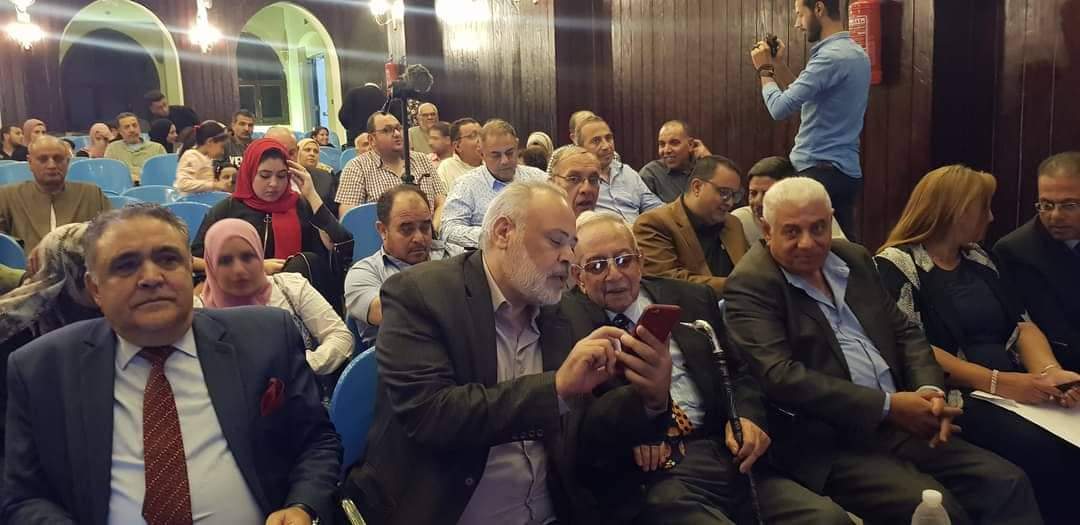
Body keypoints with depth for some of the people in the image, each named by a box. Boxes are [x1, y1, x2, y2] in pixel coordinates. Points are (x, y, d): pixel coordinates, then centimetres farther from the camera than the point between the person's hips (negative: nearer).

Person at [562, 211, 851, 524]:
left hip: (725, 455, 5)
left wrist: (746, 416, -1)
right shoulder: (565, 320, 2)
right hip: (647, 475, -4)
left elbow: (738, 370, 20)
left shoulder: (691, 299, 17)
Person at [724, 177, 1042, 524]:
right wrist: (887, 405, -17)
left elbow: (905, 333, 18)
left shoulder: (854, 259, 14)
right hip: (828, 445, -7)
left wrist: (930, 389, -4)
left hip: (898, 427, 7)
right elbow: (779, 376, -19)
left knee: (1007, 483, -6)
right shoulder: (751, 284, -9)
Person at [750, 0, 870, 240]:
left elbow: (780, 108, -20)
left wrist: (764, 69, -4)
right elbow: (805, 99, 20)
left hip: (820, 171, -10)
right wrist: (779, 66, 14)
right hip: (845, 170, 10)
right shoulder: (855, 52, 15)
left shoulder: (831, 56, -17)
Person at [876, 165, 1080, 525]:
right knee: (1037, 449, -29)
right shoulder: (897, 264, -4)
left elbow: (1021, 326, 14)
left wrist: (1050, 372, -7)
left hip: (1011, 389, 7)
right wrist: (996, 381, -19)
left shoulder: (978, 260, 19)